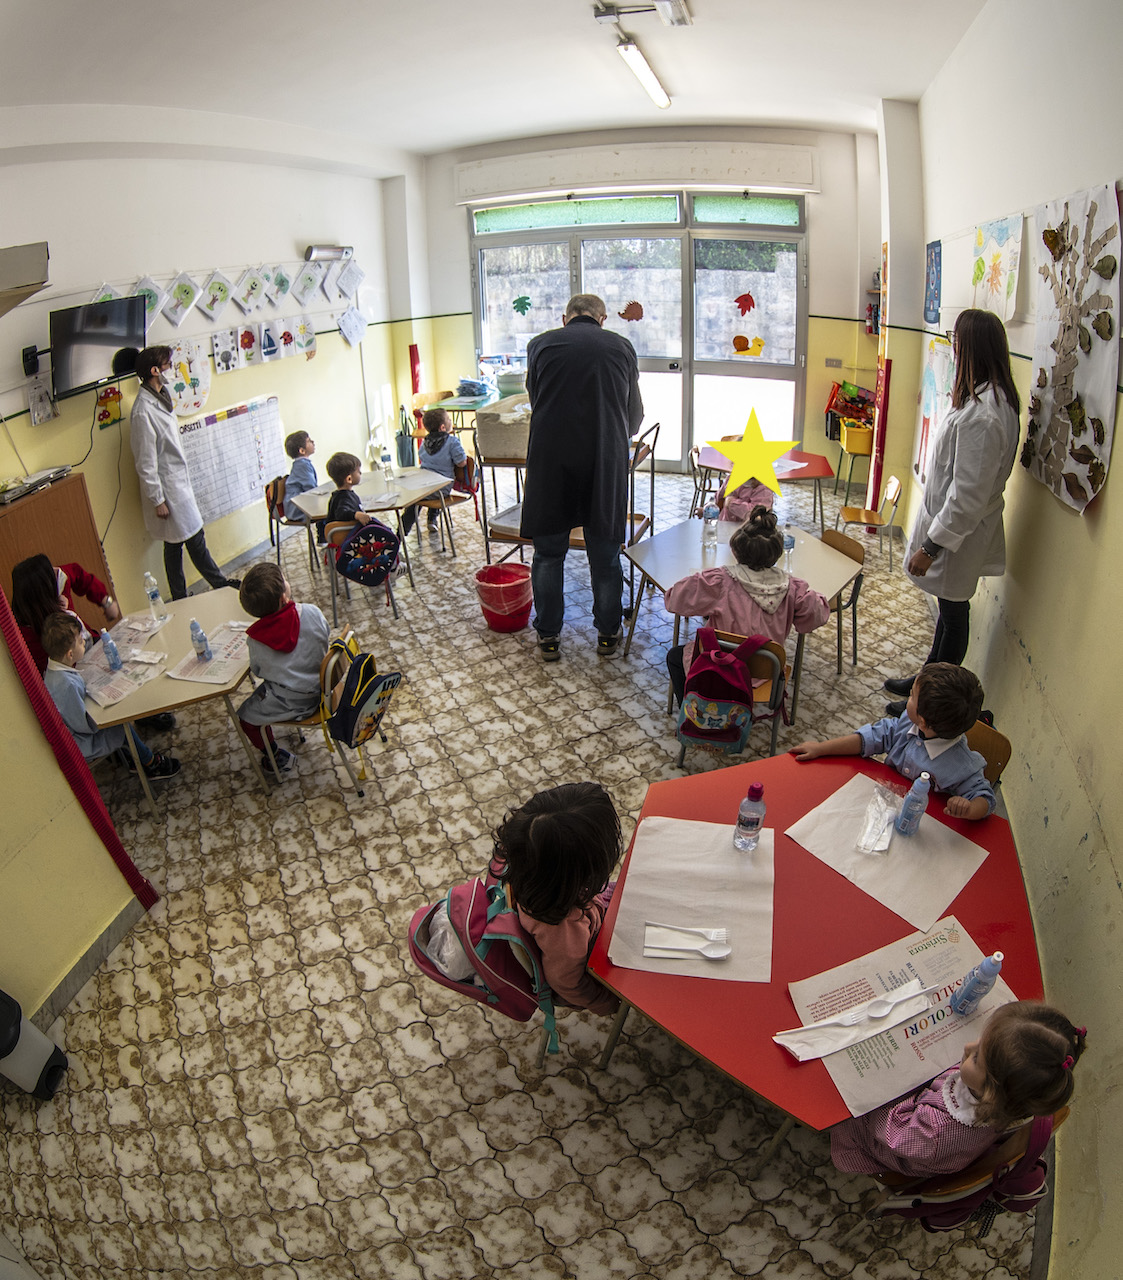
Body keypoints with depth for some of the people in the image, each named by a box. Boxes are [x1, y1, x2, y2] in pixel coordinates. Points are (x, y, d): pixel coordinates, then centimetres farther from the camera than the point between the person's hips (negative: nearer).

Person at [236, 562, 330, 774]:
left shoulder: (256, 640, -18)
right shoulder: (312, 613, -18)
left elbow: (257, 671, -3)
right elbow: (327, 638, -2)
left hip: (290, 701, -4)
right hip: (320, 687, 5)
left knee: (246, 716, 21)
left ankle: (278, 757, 32)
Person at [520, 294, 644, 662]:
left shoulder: (540, 344, 7)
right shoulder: (622, 348, 11)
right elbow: (635, 417, 18)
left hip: (550, 461, 0)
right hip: (605, 463, 1)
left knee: (548, 552, 12)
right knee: (605, 554, 12)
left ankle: (548, 637, 19)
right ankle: (608, 635, 22)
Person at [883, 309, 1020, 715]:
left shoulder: (981, 415, -29)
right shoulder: (997, 397, 4)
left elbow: (967, 495, -27)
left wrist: (931, 546, -21)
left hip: (960, 533, -9)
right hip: (961, 528, 9)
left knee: (953, 614, 6)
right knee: (950, 610, 21)